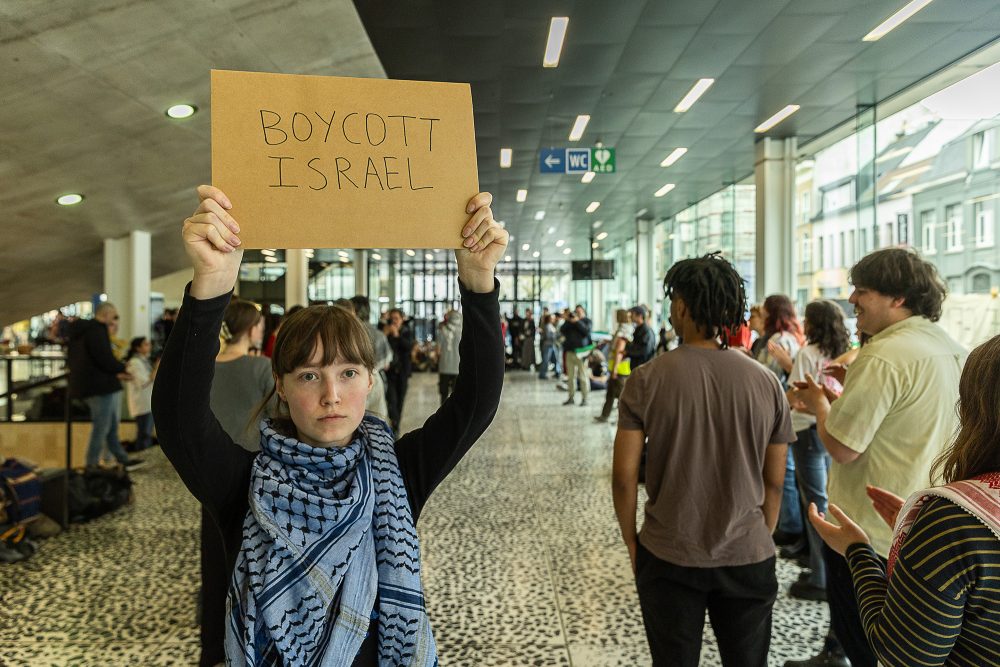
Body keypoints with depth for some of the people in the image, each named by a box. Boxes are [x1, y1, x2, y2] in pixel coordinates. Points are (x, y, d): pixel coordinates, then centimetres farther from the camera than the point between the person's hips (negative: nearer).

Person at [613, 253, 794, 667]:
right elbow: (774, 482, 0)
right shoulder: (765, 381, -6)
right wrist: (761, 538, 15)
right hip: (748, 556, 2)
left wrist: (631, 541, 4)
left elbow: (624, 475, -10)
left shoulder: (647, 379, -12)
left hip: (668, 557, -1)